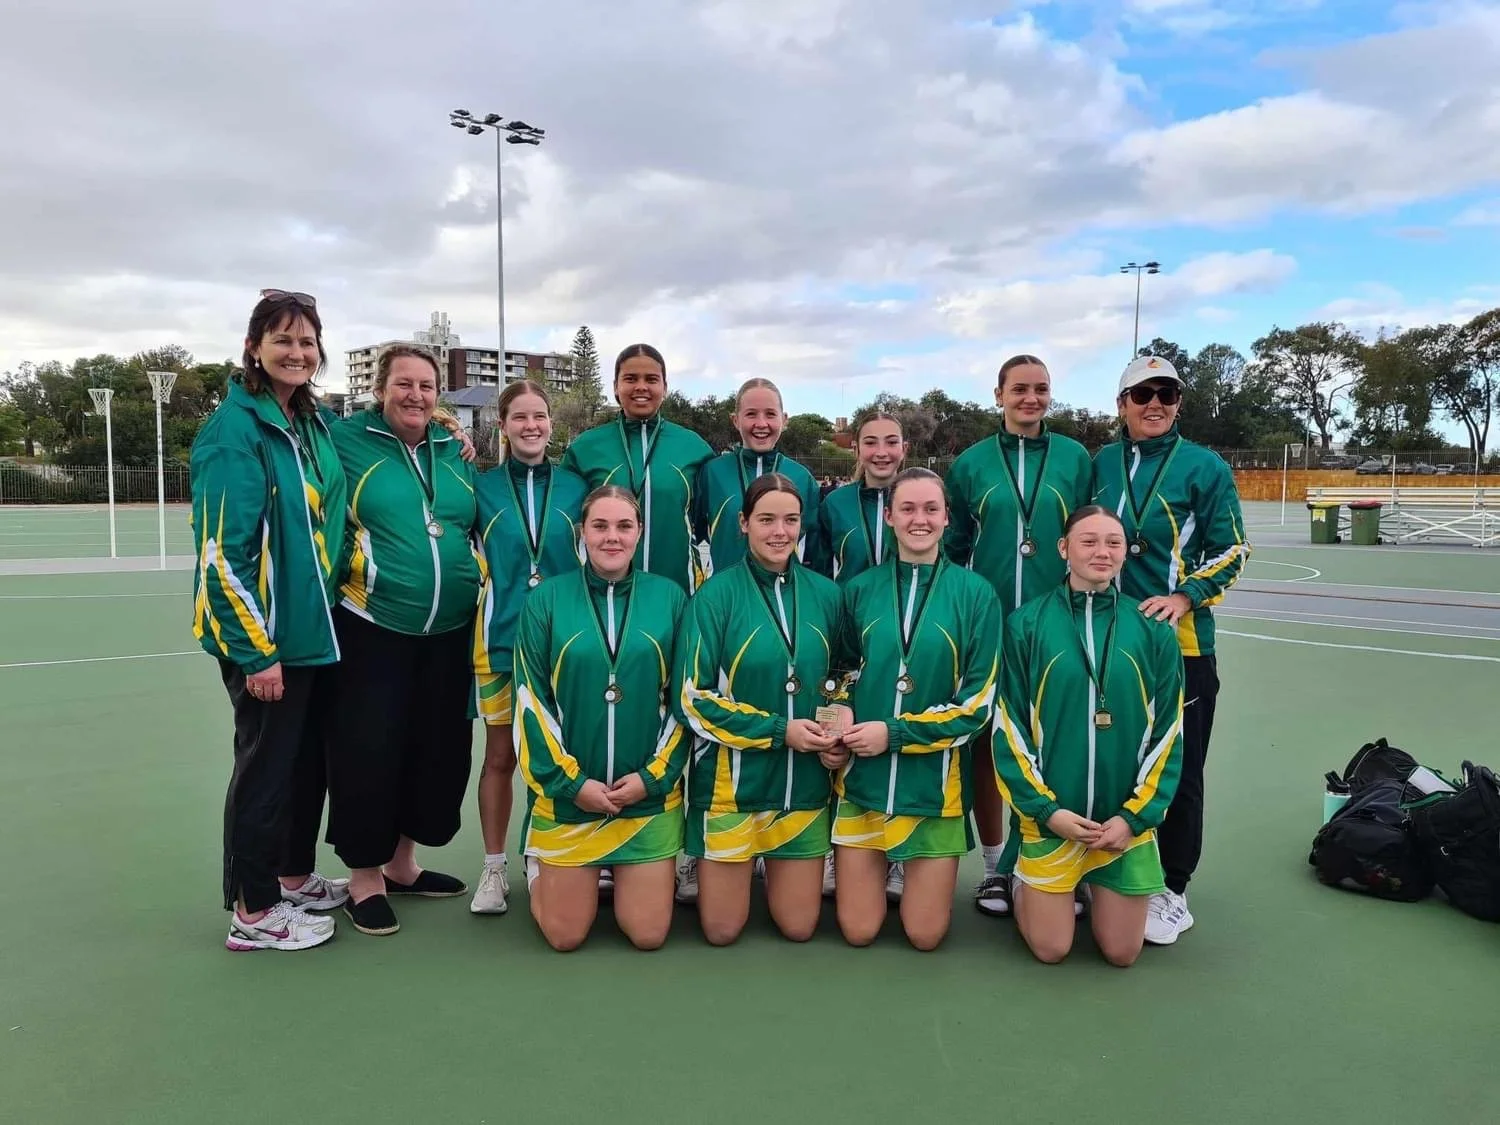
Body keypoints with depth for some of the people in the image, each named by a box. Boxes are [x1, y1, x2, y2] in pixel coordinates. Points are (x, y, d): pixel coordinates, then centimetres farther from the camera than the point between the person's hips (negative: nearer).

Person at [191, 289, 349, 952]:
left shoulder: (320, 422, 8)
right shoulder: (235, 428, -14)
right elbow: (223, 550, -18)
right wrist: (255, 649, -19)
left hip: (318, 628, 7)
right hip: (264, 635, -7)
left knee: (310, 758, 17)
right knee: (266, 765, 3)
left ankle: (296, 877, 36)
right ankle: (252, 915, 19)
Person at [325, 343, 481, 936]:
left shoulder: (454, 448, 10)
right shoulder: (347, 439, -4)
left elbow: (480, 525, 20)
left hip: (450, 630, 5)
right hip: (372, 627, -5)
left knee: (439, 748, 13)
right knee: (369, 751, 0)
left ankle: (402, 863, 32)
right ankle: (365, 878, 19)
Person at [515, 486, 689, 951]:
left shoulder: (669, 597, 0)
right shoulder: (546, 598, -4)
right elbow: (532, 700, -4)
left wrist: (653, 776, -7)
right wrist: (569, 781, -10)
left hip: (650, 794, 1)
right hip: (566, 794, -1)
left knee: (648, 935, 5)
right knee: (565, 936, 7)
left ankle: (622, 877, 36)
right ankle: (537, 868, 37)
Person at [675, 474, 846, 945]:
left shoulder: (824, 594, 4)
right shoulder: (717, 595, -9)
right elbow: (693, 698, -11)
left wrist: (838, 735, -1)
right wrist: (778, 731, -15)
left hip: (805, 785, 4)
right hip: (731, 784, -3)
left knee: (798, 928, 11)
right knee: (722, 931, 6)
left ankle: (773, 867, 39)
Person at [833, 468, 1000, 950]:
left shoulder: (975, 594, -5)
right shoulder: (860, 590, 3)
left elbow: (978, 700, -7)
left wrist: (895, 733, -13)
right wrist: (839, 728, -7)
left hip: (935, 782, -1)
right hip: (863, 778, 2)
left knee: (924, 935, 6)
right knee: (858, 931, 6)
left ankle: (926, 879, 37)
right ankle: (879, 872, 36)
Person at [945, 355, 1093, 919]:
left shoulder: (1075, 459, 5)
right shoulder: (972, 463, 5)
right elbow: (954, 548, 9)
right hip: (988, 624, 1)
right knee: (987, 743, 6)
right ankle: (995, 866, 21)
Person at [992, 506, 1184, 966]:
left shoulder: (1152, 630, -1)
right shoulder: (1026, 624, -7)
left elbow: (1167, 732, 1)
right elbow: (1009, 727, -5)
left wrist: (1135, 816, -6)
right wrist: (1044, 808, -11)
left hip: (1126, 820, 2)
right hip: (1050, 817, -2)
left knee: (1121, 953, 9)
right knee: (1050, 949, 5)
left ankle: (1094, 888, 39)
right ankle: (1022, 885, 34)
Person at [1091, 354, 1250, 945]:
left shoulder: (1205, 467, -2)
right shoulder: (1100, 465, 8)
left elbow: (1231, 549, -2)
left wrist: (1183, 597, -15)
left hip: (1182, 641, -3)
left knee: (1178, 769, 3)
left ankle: (1172, 891, 18)